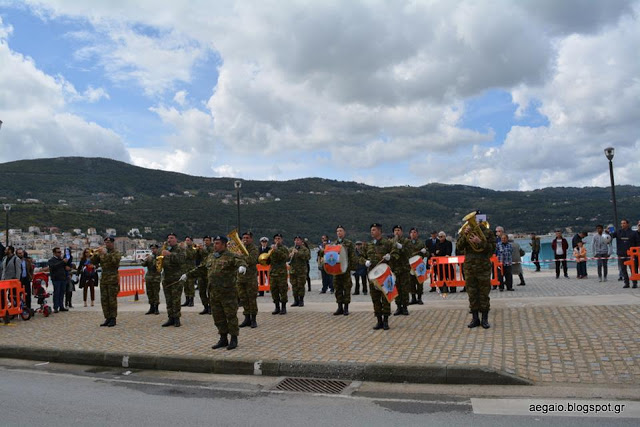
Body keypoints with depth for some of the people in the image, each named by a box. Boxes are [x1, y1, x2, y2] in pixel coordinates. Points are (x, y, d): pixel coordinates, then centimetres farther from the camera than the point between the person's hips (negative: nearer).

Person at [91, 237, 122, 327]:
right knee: (104, 300, 5)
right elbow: (93, 262, 9)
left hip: (113, 280, -5)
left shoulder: (116, 253, 0)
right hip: (103, 279, 6)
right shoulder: (101, 253, 16)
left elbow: (115, 261, -19)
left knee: (112, 300, -5)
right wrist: (96, 254, -8)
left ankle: (113, 319, 2)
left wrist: (106, 254, -24)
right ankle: (107, 318, 12)